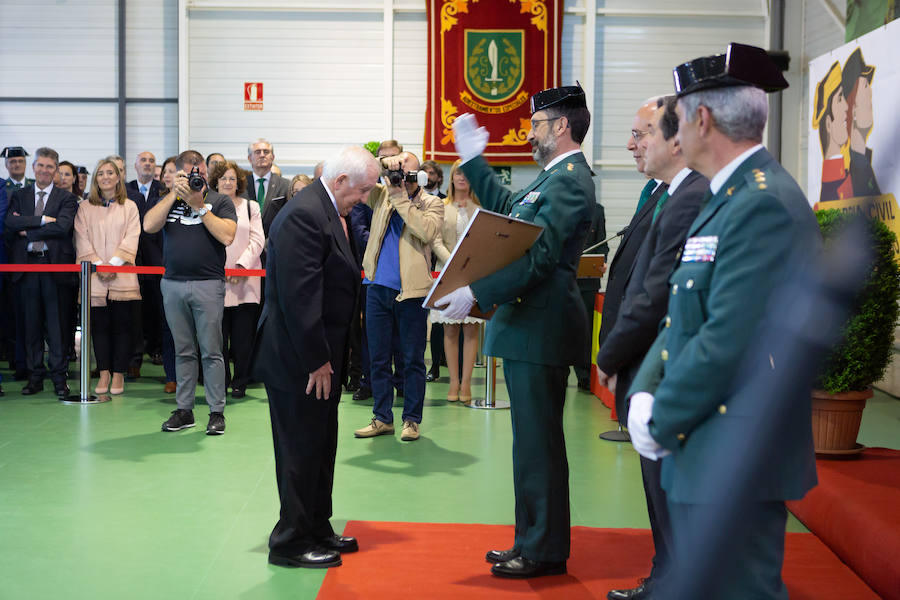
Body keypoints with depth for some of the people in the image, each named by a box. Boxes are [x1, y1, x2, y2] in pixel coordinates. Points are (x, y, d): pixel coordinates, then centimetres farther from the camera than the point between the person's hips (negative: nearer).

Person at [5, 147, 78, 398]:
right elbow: (10, 222, -4)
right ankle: (35, 375, 14)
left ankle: (59, 377, 5)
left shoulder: (66, 199, 5)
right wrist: (42, 220, -12)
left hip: (54, 264, -2)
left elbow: (62, 227, -11)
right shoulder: (19, 196, 13)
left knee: (55, 321, -1)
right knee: (31, 321, 6)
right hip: (26, 264, 2)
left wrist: (28, 231, -8)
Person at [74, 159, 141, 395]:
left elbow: (131, 238, 0)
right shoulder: (85, 208, 12)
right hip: (94, 278, 1)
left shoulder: (129, 207, 10)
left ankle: (118, 374, 4)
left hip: (122, 277, -1)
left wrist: (114, 263, -12)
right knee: (99, 325, 2)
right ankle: (104, 373, 7)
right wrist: (98, 265, -9)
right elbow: (82, 240, 4)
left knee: (121, 326, -1)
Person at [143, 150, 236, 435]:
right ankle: (184, 410, 16)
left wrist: (199, 205, -9)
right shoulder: (169, 200, 14)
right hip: (173, 284, 3)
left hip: (208, 285, -3)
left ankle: (216, 411, 5)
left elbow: (227, 236, -10)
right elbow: (149, 226, -3)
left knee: (211, 352, -2)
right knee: (183, 351, 9)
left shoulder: (220, 201, 5)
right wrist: (174, 194, -5)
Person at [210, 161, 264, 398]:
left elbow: (257, 240, 3)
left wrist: (242, 265, -10)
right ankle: (220, 382, 10)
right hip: (216, 280, 0)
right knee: (218, 335, 0)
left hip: (245, 280, 0)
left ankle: (240, 383, 9)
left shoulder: (251, 207, 11)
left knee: (243, 334, 0)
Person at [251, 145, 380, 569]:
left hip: (321, 356, 10)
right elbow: (298, 296, -24)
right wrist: (316, 361, -21)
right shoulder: (304, 215, -20)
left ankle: (317, 530, 30)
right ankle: (291, 544, 13)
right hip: (298, 359, -10)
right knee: (301, 451, 1)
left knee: (320, 449, 18)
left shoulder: (327, 211, 13)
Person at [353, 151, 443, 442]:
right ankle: (382, 418, 20)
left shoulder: (432, 203, 2)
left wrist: (401, 200, -14)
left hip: (412, 290, -3)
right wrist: (383, 164, -10)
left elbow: (428, 232, -17)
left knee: (413, 360, 4)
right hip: (378, 287, 3)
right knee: (378, 358, 9)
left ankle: (412, 419, 14)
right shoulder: (381, 195, 11)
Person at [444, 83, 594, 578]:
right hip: (527, 324, 11)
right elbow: (506, 209, 30)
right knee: (533, 440, 15)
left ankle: (544, 552, 9)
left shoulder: (569, 180, -15)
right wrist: (473, 160, 29)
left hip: (540, 328, -11)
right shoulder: (553, 176, 17)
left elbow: (538, 256, -24)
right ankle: (533, 543, 26)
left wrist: (476, 292, -24)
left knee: (538, 442, -2)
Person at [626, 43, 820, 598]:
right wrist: (644, 394, 0)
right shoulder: (734, 196, 14)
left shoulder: (764, 202, -19)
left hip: (735, 462, -10)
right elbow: (685, 318, 13)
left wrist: (662, 421, -13)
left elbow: (730, 340, -24)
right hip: (707, 453, 10)